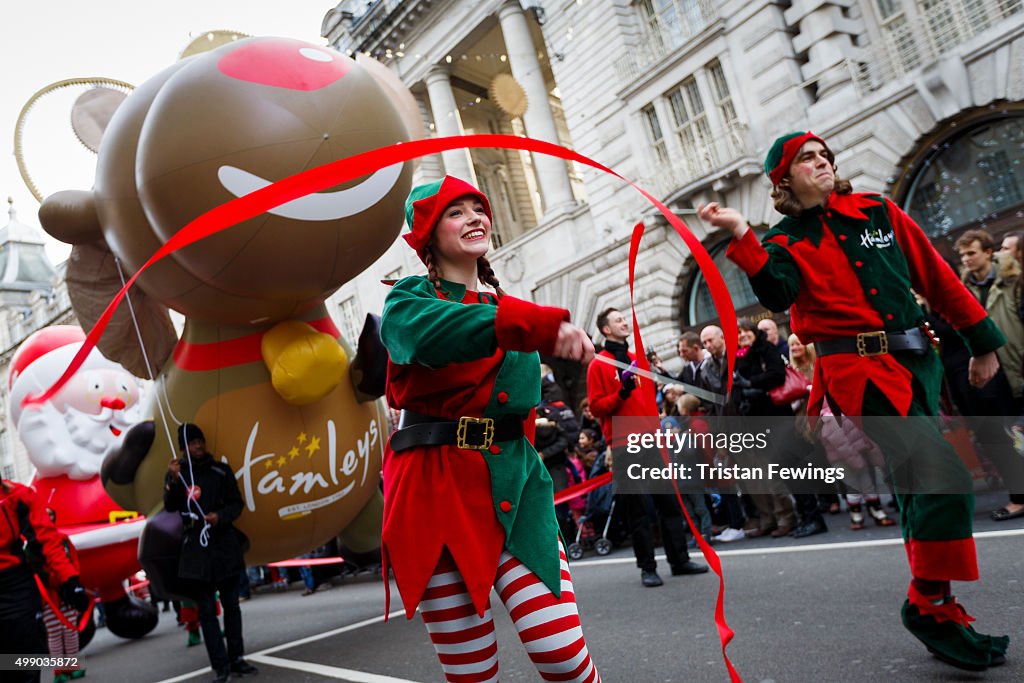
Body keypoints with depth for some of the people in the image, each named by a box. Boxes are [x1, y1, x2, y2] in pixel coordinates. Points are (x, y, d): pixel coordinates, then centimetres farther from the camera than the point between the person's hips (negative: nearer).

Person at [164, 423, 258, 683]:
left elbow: (236, 503, 6)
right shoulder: (176, 472, 2)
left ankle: (236, 659, 17)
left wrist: (220, 516, -13)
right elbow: (170, 506, -10)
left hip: (226, 544, 2)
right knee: (207, 609, -2)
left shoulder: (221, 470, 4)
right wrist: (174, 481, -26)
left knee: (231, 604, 8)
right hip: (196, 547, -2)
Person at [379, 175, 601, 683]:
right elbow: (428, 332, -26)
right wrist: (538, 324, -37)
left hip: (515, 488, 4)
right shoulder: (409, 298, 2)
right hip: (437, 489, -3)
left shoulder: (509, 306, 18)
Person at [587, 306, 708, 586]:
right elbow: (596, 407, -7)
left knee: (669, 500, 6)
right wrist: (621, 393, -19)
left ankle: (679, 559, 13)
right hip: (624, 445, -5)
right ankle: (647, 567, 7)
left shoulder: (639, 360, 17)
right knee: (636, 509, 0)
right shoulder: (598, 365, -1)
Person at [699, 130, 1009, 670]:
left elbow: (938, 278, 15)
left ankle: (931, 608, 28)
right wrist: (741, 236, -27)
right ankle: (931, 606, -2)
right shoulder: (786, 241, 2)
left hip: (915, 359, 5)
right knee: (946, 477, -18)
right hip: (860, 367, -5)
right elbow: (777, 295, -19)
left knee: (919, 483, 12)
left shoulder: (878, 212, 12)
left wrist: (982, 342, 16)